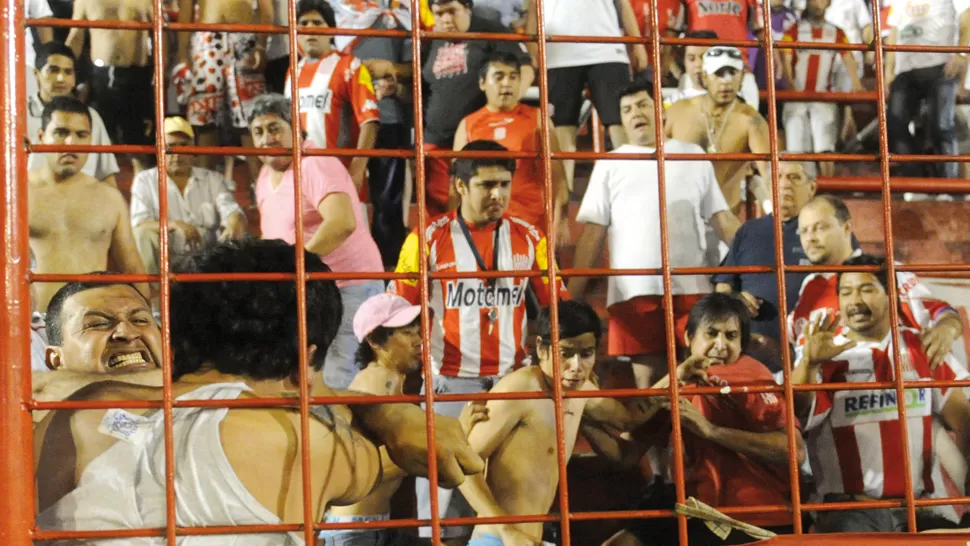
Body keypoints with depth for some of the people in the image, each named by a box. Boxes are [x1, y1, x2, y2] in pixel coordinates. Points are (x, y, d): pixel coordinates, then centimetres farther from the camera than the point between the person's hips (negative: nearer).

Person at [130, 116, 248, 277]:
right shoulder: (145, 181, 8)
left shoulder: (213, 179, 14)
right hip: (166, 264, -1)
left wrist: (234, 227, -30)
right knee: (143, 235, -28)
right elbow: (139, 224, -6)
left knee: (238, 239, -21)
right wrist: (174, 225, -26)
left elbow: (232, 213, -3)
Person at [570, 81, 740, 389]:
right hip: (634, 289, 0)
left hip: (691, 285, 1)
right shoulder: (610, 165, 11)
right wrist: (573, 294, -1)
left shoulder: (693, 156, 13)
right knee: (647, 378, 1)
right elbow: (593, 233, 7)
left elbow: (722, 219, 12)